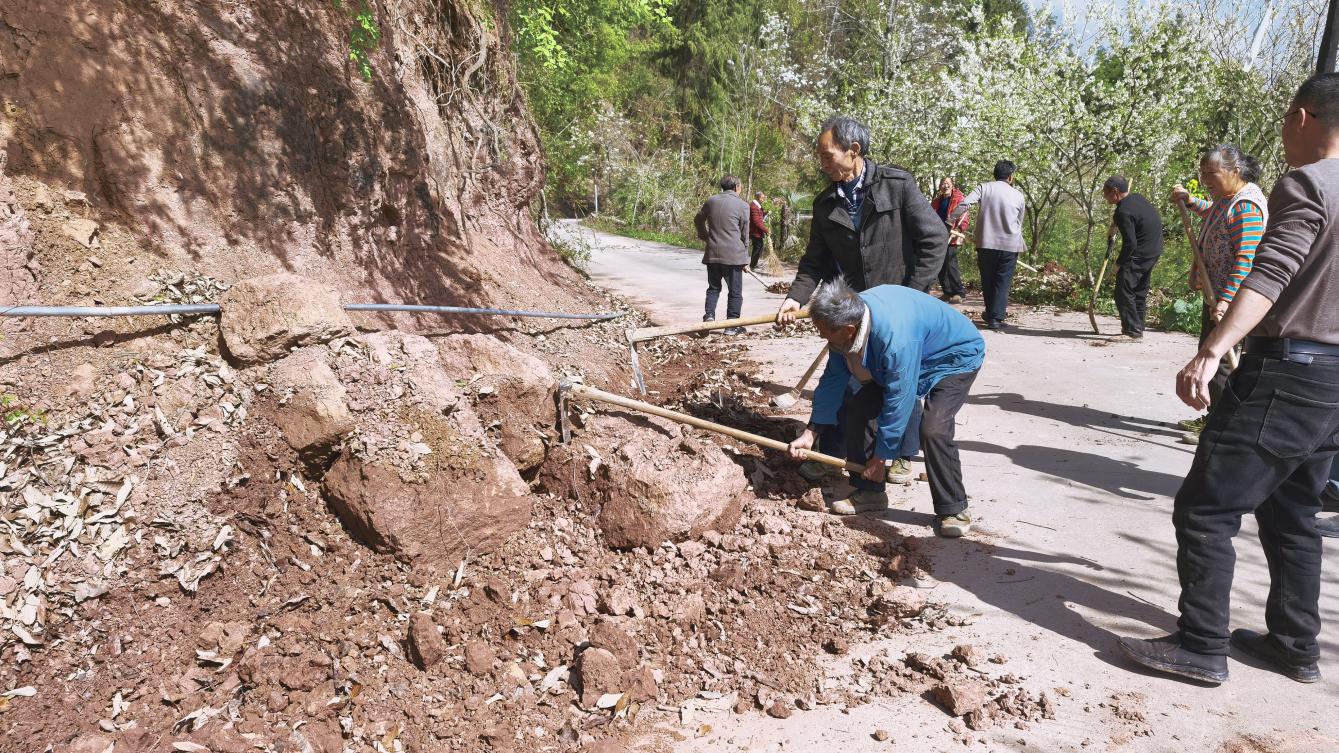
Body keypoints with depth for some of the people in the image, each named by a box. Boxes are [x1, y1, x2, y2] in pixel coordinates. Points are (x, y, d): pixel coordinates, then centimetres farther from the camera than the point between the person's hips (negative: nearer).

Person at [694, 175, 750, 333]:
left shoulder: (711, 201, 5)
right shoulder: (742, 205, -5)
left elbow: (698, 220, 19)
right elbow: (744, 234, -1)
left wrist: (704, 235, 37)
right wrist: (745, 257, 8)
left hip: (712, 254, 4)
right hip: (733, 255, -4)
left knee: (713, 288, 18)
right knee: (735, 291, 7)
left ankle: (709, 315, 1)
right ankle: (732, 325, 8)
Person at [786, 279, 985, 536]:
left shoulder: (895, 337, -43)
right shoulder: (845, 318, -19)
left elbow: (898, 401, -34)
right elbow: (833, 378, -8)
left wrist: (879, 457, -23)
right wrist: (810, 432, -9)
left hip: (955, 357, -8)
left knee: (933, 429, -27)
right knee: (857, 408, -2)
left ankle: (954, 510, -7)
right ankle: (869, 491, 12)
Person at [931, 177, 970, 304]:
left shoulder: (958, 199, -2)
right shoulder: (937, 201, 15)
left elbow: (964, 218, -8)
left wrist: (958, 229, -24)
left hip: (951, 238, -7)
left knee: (951, 264, -14)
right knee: (940, 265, 8)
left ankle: (959, 293, -9)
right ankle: (947, 292, 17)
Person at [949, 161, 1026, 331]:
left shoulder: (984, 188, 1)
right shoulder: (1018, 196, 5)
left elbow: (964, 204, -14)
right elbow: (1019, 223, 14)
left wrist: (949, 222, -7)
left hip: (986, 242, 0)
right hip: (1009, 245, 0)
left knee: (987, 280, 14)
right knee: (1002, 282, 4)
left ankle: (991, 314, 27)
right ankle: (996, 318, -3)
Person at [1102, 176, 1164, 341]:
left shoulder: (1123, 212, -21)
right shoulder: (1137, 198, 7)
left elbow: (1130, 243, -22)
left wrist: (1119, 263, -10)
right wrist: (1116, 224, 17)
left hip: (1139, 254, -10)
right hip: (1154, 250, 10)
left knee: (1123, 292, -9)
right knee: (1140, 291, 17)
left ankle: (1131, 331, -10)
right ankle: (1137, 327, 25)